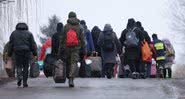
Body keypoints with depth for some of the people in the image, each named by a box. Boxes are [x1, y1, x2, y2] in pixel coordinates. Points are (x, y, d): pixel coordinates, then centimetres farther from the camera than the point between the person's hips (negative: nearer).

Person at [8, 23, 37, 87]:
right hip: (26, 52, -1)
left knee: (18, 65, 12)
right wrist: (35, 54, 4)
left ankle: (19, 77, -17)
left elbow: (11, 44, 8)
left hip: (17, 51, 1)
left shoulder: (14, 33, 10)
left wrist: (9, 54, 11)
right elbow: (33, 44, 2)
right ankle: (25, 83, 3)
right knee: (25, 67, 5)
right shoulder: (29, 33, 7)